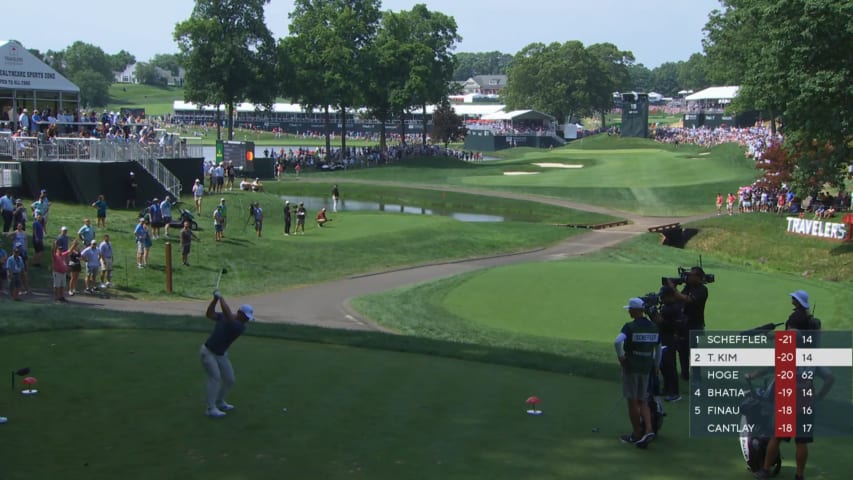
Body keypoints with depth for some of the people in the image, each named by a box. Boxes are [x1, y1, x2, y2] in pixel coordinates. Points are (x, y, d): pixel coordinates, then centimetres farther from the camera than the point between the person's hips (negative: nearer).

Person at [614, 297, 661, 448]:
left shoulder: (630, 327, -13)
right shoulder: (654, 327, 6)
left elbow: (617, 341, -30)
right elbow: (658, 348, 13)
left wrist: (620, 356, -16)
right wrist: (656, 366, 23)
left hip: (631, 367, -5)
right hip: (646, 368, 5)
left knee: (633, 402, 6)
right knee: (642, 402, 14)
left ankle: (636, 434, 13)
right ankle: (649, 429, -5)